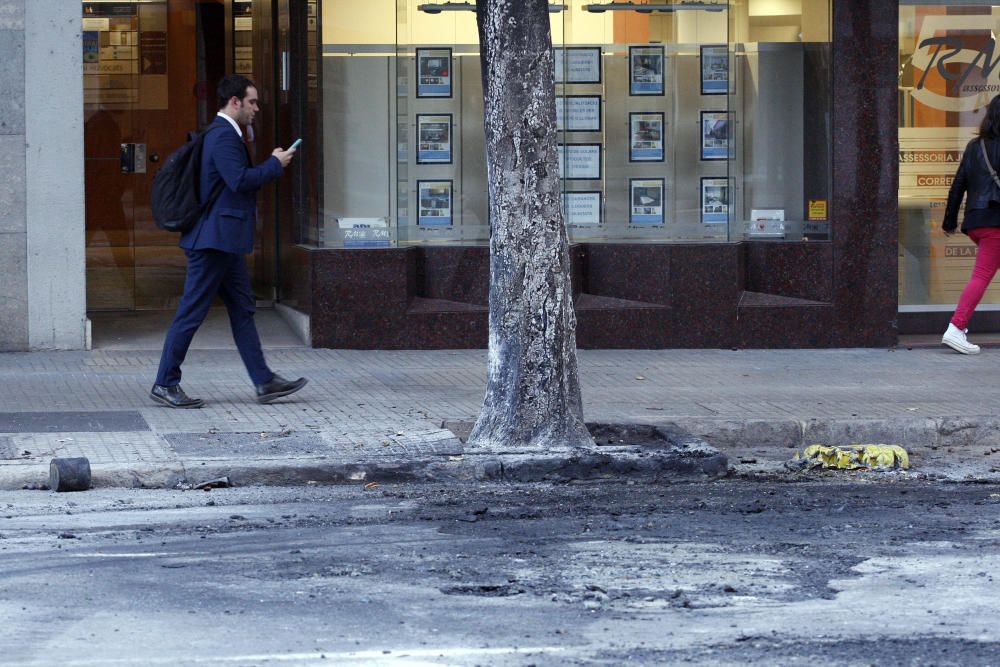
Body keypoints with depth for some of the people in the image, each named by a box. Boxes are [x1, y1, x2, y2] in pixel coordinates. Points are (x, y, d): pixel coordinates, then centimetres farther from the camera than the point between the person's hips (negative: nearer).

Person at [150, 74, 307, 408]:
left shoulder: (222, 133, 17)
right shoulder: (223, 135, -16)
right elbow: (240, 180, -26)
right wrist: (275, 164, -13)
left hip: (223, 241, 11)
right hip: (216, 238, -11)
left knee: (242, 309, 10)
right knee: (192, 312, -5)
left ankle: (264, 381, 13)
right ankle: (165, 384, 1)